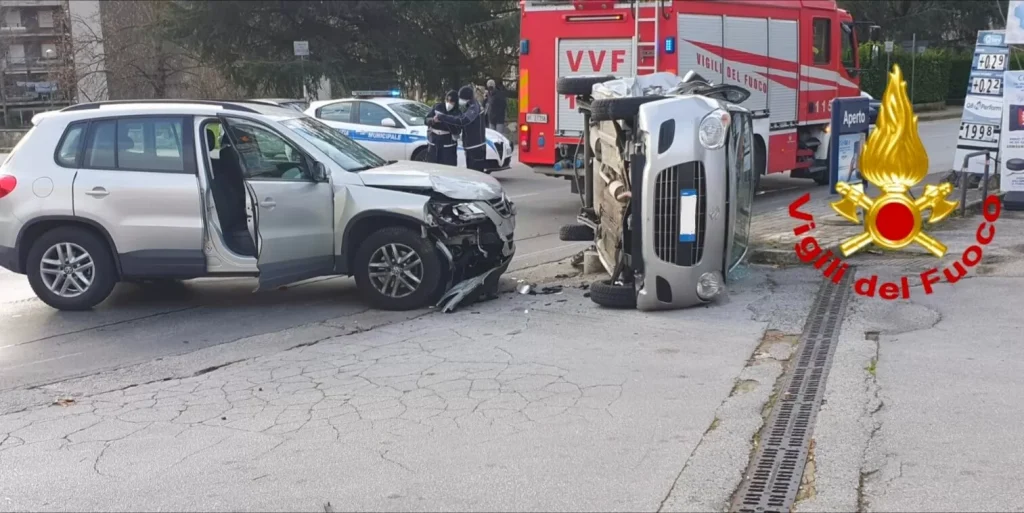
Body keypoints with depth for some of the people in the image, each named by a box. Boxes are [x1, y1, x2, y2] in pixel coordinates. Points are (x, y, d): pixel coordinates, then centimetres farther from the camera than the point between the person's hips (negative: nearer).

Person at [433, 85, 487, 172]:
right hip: (469, 148, 10)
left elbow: (461, 121, -32)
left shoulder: (474, 107, -19)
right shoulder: (468, 107, 13)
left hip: (477, 148, -10)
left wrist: (441, 117, -30)